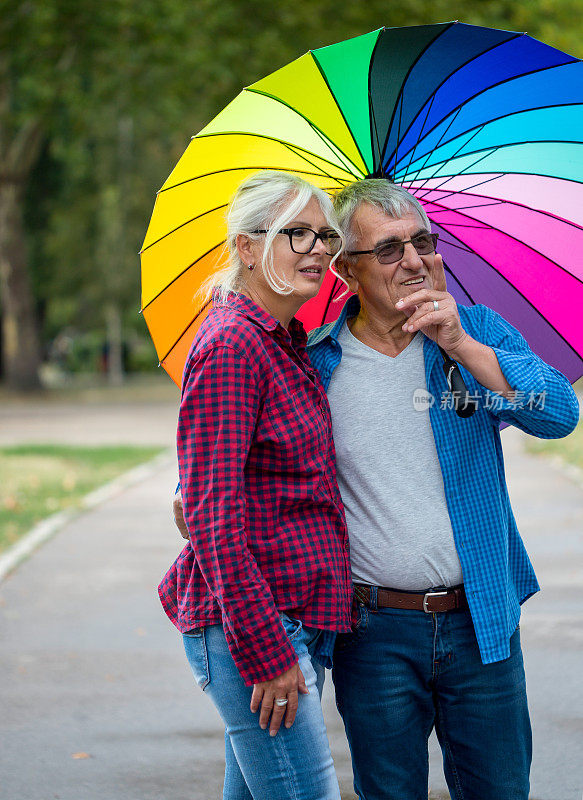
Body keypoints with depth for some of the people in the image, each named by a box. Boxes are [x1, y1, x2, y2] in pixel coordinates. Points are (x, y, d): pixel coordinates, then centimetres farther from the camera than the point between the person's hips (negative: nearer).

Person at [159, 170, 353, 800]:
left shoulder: (288, 341, 14)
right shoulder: (232, 345, -15)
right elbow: (212, 514, -19)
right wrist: (265, 650, -20)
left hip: (292, 618, 9)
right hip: (249, 626, -9)